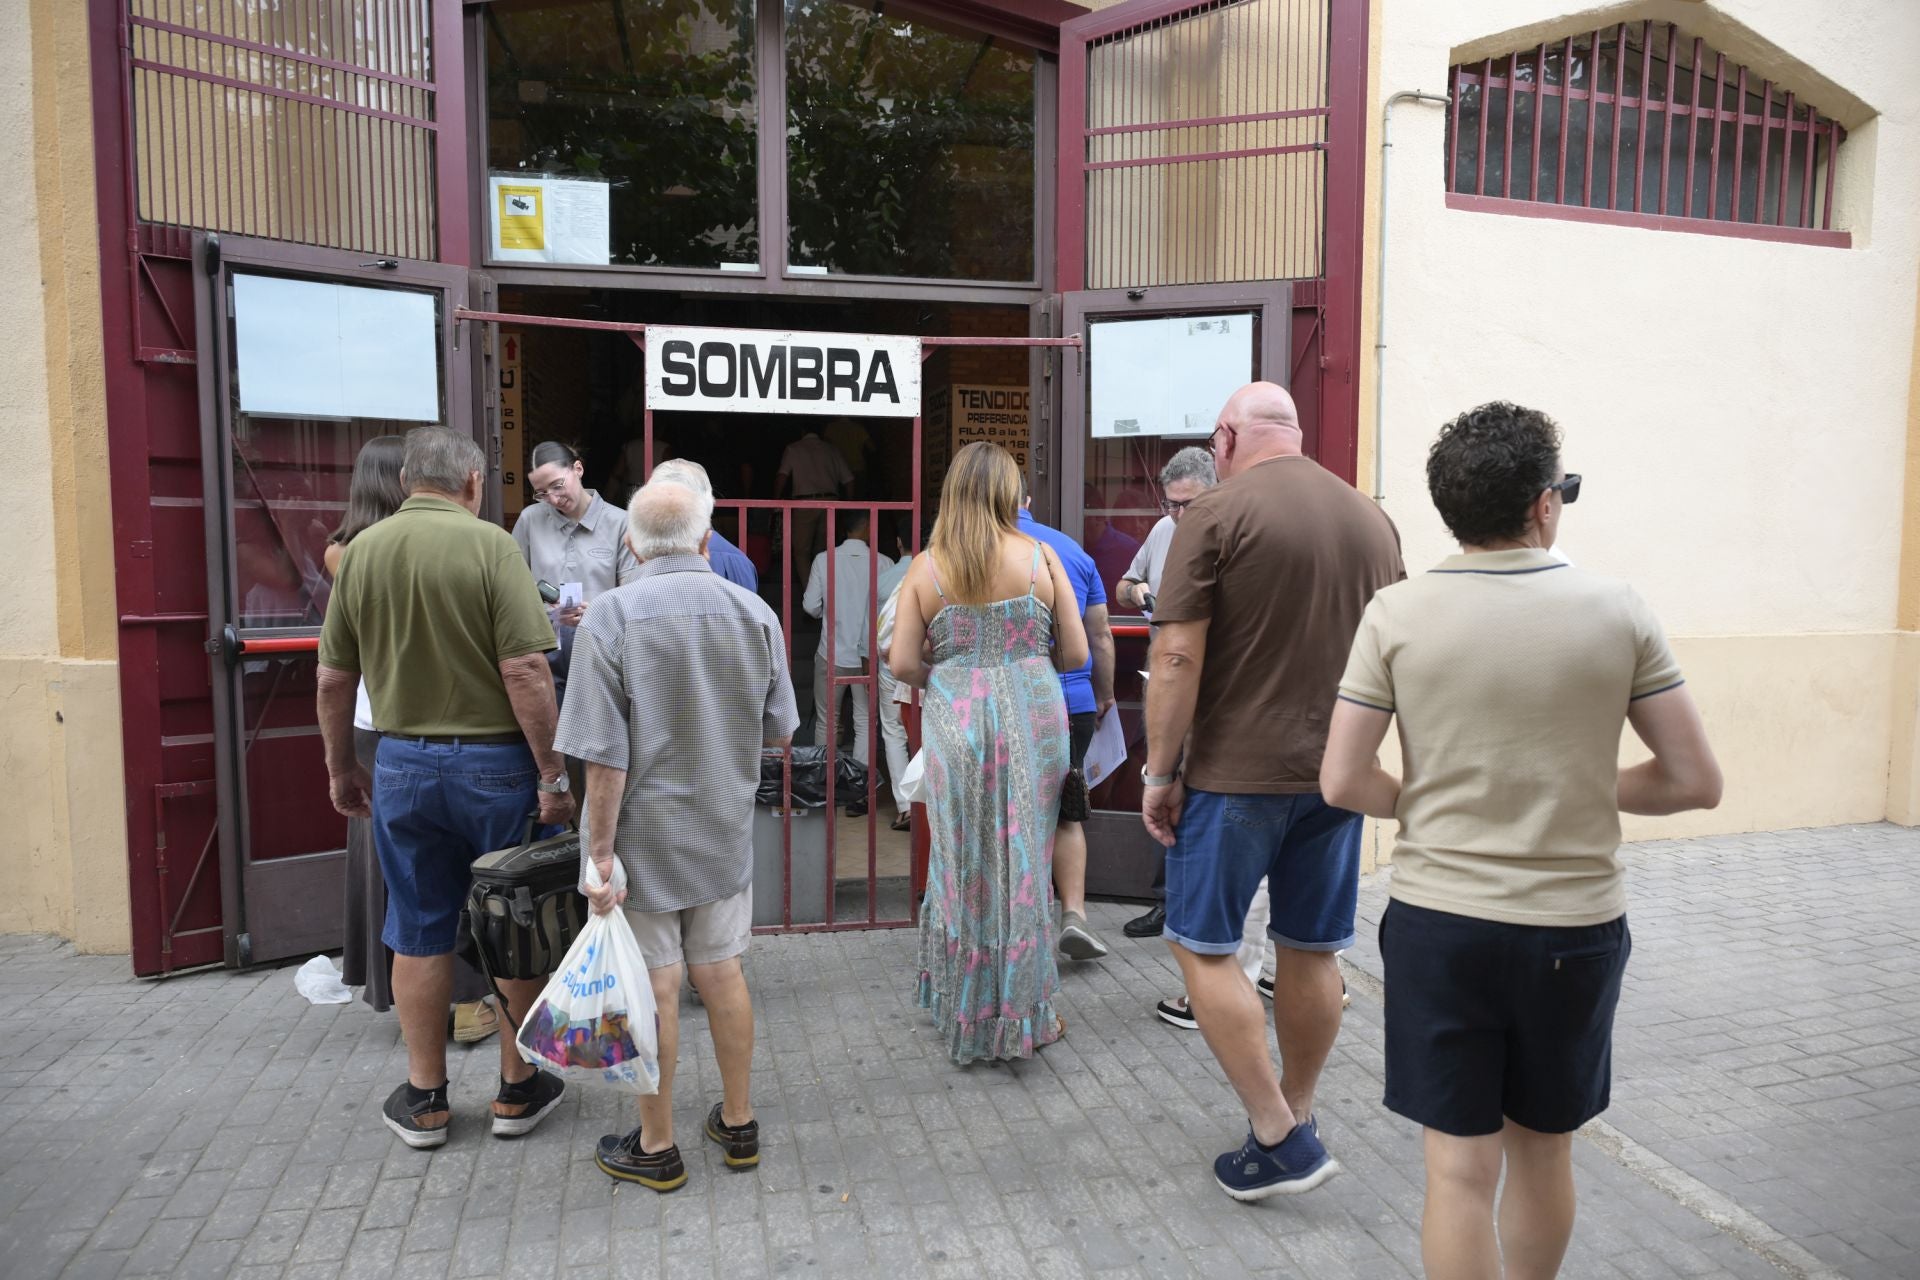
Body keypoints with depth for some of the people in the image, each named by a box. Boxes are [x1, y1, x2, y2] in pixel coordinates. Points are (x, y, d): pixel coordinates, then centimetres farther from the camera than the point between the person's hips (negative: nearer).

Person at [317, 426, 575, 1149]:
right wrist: (553, 774, -13)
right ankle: (518, 1089, 23)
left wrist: (341, 768, 20)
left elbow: (334, 678, 8)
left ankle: (424, 1098, 26)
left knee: (419, 933, 14)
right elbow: (525, 671, -18)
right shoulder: (488, 545, -12)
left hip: (403, 763, 4)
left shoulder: (360, 551, 3)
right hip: (494, 762, -4)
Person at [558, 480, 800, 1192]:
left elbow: (605, 756, -18)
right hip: (726, 830, 4)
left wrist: (600, 850, -11)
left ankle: (656, 1148, 23)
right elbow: (780, 733, 4)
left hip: (645, 836, -4)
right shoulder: (756, 614, -3)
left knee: (654, 989, 7)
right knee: (722, 974, 16)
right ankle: (738, 1124, 29)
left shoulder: (611, 618, -15)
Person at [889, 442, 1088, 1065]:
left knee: (963, 859, 13)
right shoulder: (1039, 557, -2)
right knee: (1023, 859, 10)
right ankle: (1021, 1010, 20)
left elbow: (903, 663, -5)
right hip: (1032, 719, 0)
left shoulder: (925, 568, -1)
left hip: (956, 723, 1)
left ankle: (964, 1008, 25)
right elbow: (1075, 652, 0)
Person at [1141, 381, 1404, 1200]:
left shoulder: (1216, 514, -10)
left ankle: (1278, 1137, 6)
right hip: (1338, 773, 6)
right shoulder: (1373, 520, 9)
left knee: (1203, 948, 7)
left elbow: (1177, 656, -15)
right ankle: (1297, 1117, 30)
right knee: (1312, 951, 15)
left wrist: (1159, 774, -8)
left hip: (1238, 773, -6)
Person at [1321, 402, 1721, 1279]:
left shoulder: (1396, 614, -9)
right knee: (1542, 1150, 22)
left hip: (1438, 920, -1)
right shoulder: (1617, 612, -7)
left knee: (1460, 1166, 9)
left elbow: (1343, 782, -11)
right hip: (1575, 924, 2)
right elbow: (1695, 782, -3)